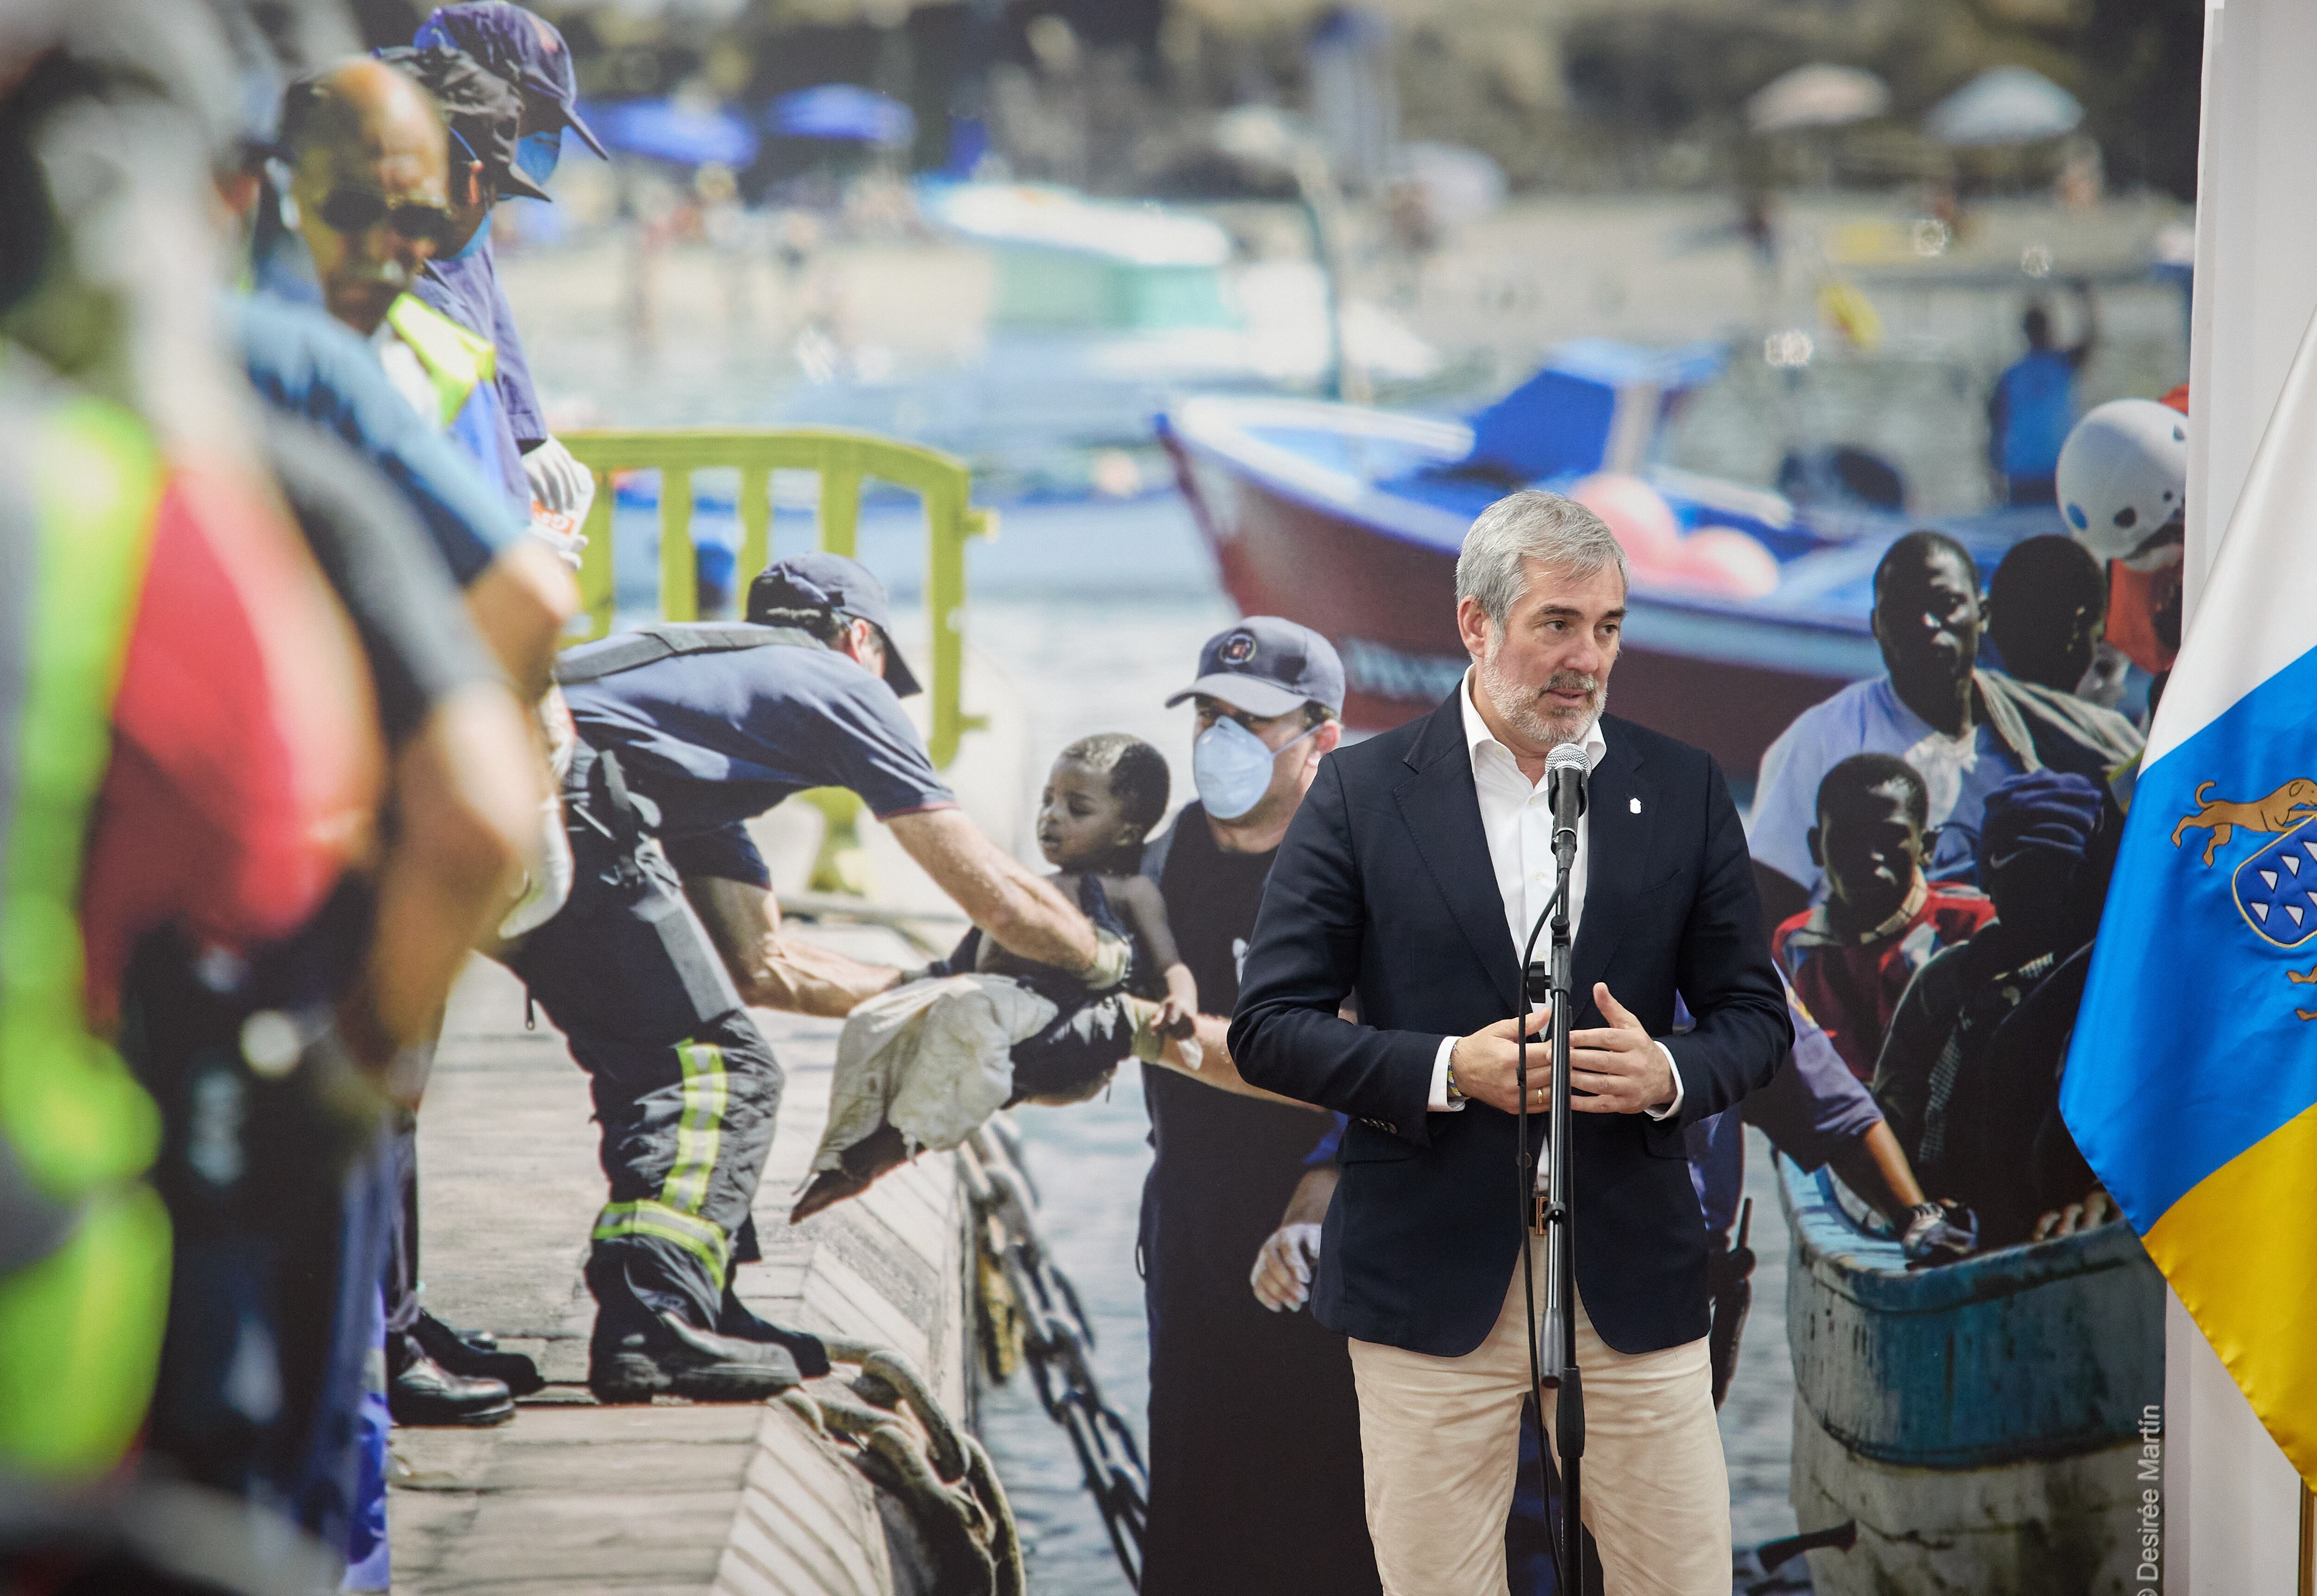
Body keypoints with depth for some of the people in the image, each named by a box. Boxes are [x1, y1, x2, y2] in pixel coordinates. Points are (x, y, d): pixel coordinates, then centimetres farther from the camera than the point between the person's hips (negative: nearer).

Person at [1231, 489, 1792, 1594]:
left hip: (1632, 1281, 2)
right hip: (1432, 1283, -2)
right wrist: (1446, 1070, -16)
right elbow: (1269, 1027, -2)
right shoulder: (1362, 791, 0)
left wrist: (1669, 1075, -12)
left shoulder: (1682, 791, 7)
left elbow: (1755, 1015, 11)